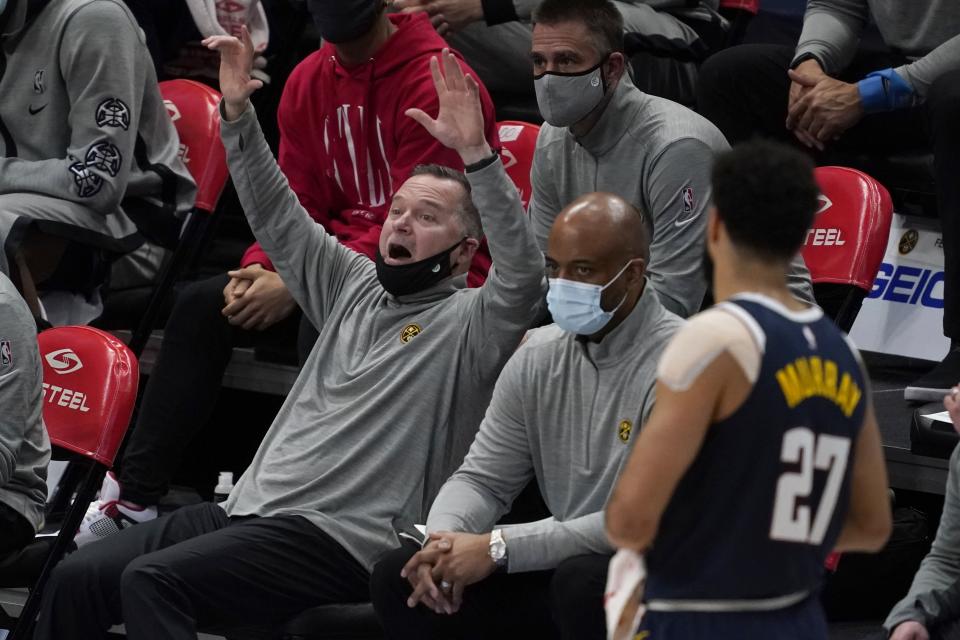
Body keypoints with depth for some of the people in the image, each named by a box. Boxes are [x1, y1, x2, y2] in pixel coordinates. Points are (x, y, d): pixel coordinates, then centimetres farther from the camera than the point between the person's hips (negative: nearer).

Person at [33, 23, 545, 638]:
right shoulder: (355, 285, 21)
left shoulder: (469, 322, -1)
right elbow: (276, 217, 23)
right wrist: (237, 114, 10)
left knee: (153, 581, -29)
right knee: (77, 577, -8)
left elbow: (523, 275, -20)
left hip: (338, 540, -8)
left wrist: (477, 156, -30)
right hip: (249, 507, 8)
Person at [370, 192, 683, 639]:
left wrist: (499, 548, -24)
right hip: (560, 567, 7)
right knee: (398, 580, -5)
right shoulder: (538, 356, 7)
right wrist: (445, 538, -14)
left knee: (583, 580, -38)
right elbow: (483, 479, 12)